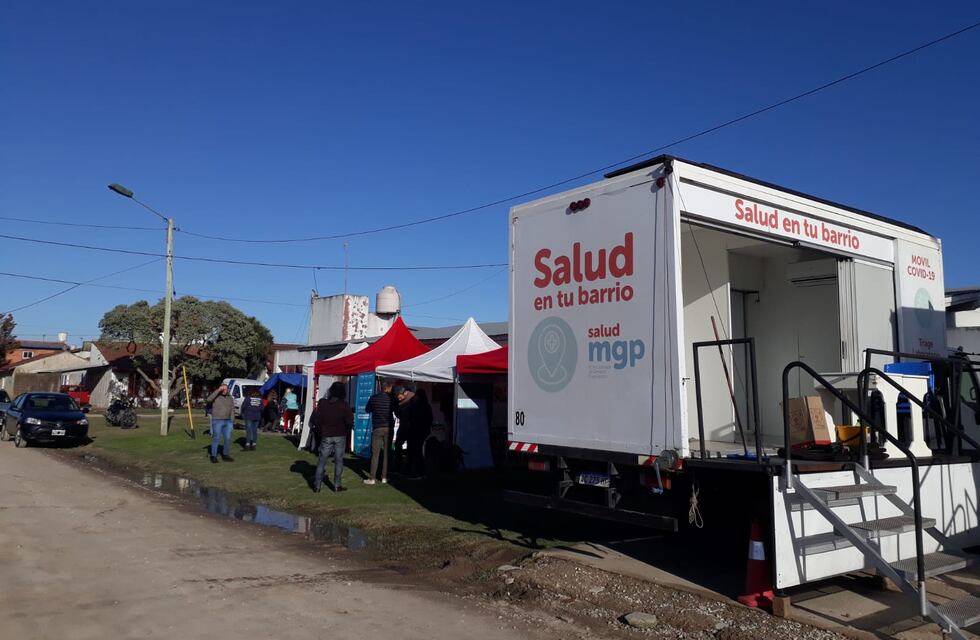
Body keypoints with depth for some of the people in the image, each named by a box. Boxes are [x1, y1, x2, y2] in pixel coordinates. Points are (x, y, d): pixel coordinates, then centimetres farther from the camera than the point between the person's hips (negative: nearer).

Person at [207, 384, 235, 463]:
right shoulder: (216, 396, -4)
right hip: (217, 421, -5)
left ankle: (225, 455, 14)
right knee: (216, 439, -4)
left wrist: (232, 422, 5)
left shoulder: (230, 398, 11)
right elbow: (209, 399, -27)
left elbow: (232, 411, 12)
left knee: (228, 439, 4)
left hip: (227, 422, 5)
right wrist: (218, 390, -29)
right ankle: (213, 456, 3)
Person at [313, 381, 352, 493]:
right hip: (340, 436, -1)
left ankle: (317, 485, 7)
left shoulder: (322, 403, -4)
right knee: (339, 461, 7)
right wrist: (346, 432, 4)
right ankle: (337, 485, 8)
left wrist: (320, 431, 10)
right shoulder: (344, 405, -9)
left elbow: (318, 420, -3)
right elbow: (350, 421, -13)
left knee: (322, 461, 8)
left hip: (326, 436, 1)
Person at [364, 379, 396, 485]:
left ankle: (372, 478, 1)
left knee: (375, 453, 2)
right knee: (387, 453, 7)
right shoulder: (391, 399, -6)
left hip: (377, 428, 0)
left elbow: (367, 410, 12)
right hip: (388, 428, 0)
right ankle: (384, 477, 9)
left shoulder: (373, 398, -4)